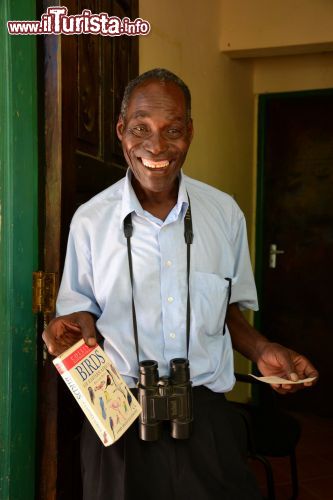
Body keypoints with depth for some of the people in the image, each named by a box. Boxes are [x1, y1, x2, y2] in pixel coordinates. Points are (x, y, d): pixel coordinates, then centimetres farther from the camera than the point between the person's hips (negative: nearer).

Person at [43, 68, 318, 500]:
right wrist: (75, 327, -16)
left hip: (206, 415, 2)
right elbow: (81, 310, 6)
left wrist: (261, 350, -6)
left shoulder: (225, 213, 0)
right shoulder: (89, 220, -4)